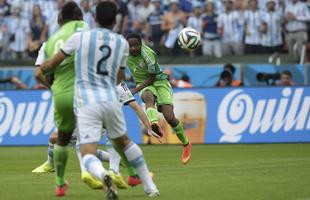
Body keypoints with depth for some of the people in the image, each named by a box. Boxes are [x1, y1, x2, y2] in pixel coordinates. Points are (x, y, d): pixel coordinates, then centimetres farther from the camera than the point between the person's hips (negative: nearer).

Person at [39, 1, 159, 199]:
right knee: (124, 142, 26)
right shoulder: (122, 43, 8)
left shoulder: (79, 38, -1)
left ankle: (102, 174, -39)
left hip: (87, 103, -3)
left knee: (88, 154, -5)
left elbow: (52, 64, 8)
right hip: (111, 100, 3)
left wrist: (42, 68, 31)